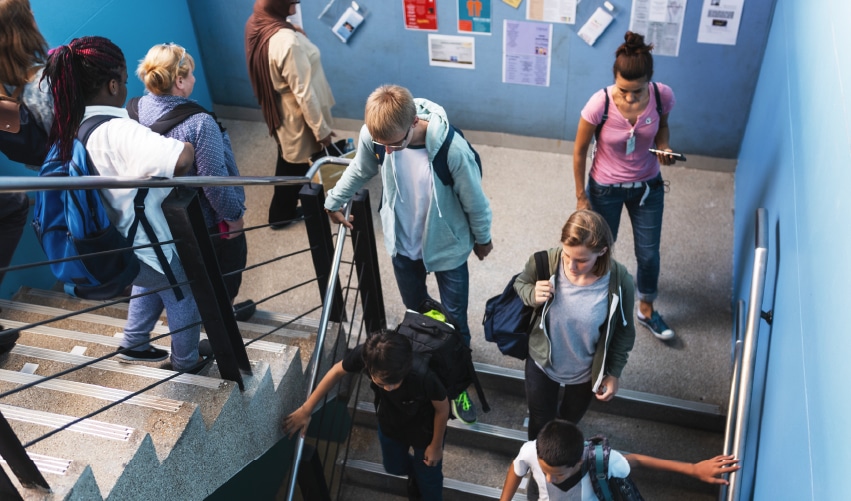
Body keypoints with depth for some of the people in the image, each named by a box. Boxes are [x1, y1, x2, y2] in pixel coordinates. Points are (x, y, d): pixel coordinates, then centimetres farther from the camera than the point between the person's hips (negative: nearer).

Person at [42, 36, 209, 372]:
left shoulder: (73, 126, -8)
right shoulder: (118, 132, -36)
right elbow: (184, 156, -47)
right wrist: (170, 177, -25)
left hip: (122, 241, 8)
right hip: (153, 241, -8)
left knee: (149, 286, 36)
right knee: (184, 302, 20)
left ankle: (133, 344, 52)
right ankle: (186, 360, 42)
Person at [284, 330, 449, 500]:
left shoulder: (424, 376, -46)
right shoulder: (365, 354, -37)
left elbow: (442, 408, -24)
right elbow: (337, 371, -15)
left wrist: (436, 445, -8)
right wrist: (306, 409, -8)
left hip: (424, 430, -4)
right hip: (390, 423, 4)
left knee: (428, 478, 21)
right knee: (394, 466, 30)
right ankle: (415, 472, 65)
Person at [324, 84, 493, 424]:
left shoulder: (452, 149, -36)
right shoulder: (374, 134, -24)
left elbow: (474, 201, -17)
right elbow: (360, 170, 0)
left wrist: (482, 239, -1)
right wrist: (334, 202, 14)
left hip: (447, 248, -3)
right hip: (402, 242, 3)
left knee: (455, 319, 14)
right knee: (415, 310, 23)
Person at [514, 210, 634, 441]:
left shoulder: (619, 281, -30)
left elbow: (624, 332, -11)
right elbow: (520, 283, -6)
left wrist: (614, 373, -5)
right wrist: (532, 295, -29)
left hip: (586, 371, 1)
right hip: (542, 362, 0)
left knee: (570, 419, 31)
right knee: (540, 424, 23)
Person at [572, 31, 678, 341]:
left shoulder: (662, 96, -22)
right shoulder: (600, 104, -29)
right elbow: (580, 150, -14)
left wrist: (665, 148, -20)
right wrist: (581, 196, -6)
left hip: (647, 186, 2)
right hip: (606, 188, -2)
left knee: (649, 253, 15)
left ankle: (646, 310, 41)